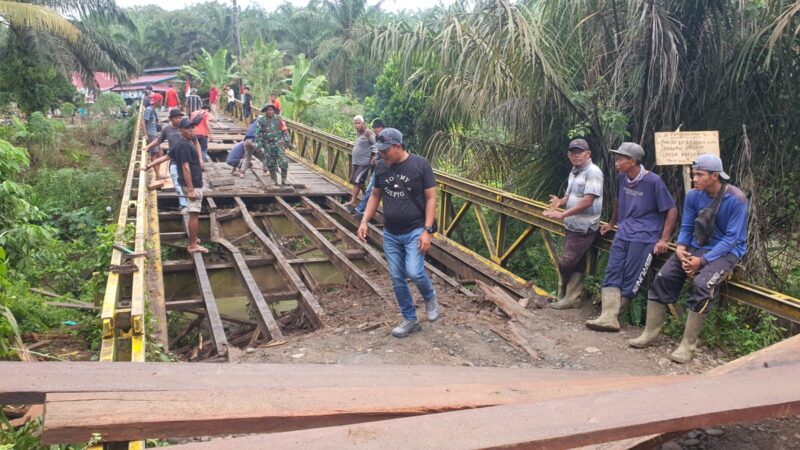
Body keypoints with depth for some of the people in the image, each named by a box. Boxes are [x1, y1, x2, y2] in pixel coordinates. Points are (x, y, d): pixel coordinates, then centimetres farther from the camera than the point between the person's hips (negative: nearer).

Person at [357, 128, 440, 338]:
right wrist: (364, 221, 2)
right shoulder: (380, 166, 3)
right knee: (397, 279, 7)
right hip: (390, 234, 5)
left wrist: (427, 231, -15)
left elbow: (431, 198, -9)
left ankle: (430, 297, 15)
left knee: (414, 272, -18)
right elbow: (375, 196, 14)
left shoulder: (420, 164, -10)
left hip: (415, 231, -5)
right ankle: (410, 320, 23)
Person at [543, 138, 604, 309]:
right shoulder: (574, 172, 14)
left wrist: (563, 214, -26)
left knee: (566, 263, -6)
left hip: (583, 228, -9)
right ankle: (571, 298, 19)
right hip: (572, 226, 9)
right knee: (576, 264, 13)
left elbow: (587, 201, -23)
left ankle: (567, 297, 10)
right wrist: (560, 202, -3)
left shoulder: (593, 172, -15)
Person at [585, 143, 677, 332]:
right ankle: (609, 318, -9)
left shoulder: (653, 181, -12)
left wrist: (664, 239, -13)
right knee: (612, 274, -5)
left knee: (630, 279, -5)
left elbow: (671, 210, -7)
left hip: (644, 238, -6)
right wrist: (611, 223, 33)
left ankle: (611, 315, 4)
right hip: (623, 234, 6)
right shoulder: (622, 178, 7)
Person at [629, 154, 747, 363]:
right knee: (663, 276, -13)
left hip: (726, 252, -5)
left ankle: (688, 345, -22)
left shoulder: (736, 199, -17)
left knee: (702, 284, -32)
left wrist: (703, 261, -25)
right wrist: (681, 248, -14)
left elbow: (731, 238, -18)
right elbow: (686, 227, 6)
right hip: (696, 247, 5)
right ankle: (650, 332, -3)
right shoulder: (693, 195, -2)